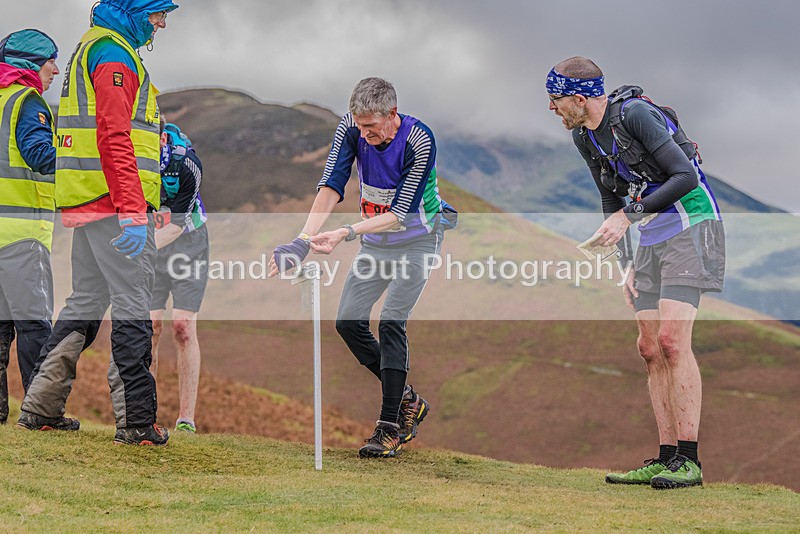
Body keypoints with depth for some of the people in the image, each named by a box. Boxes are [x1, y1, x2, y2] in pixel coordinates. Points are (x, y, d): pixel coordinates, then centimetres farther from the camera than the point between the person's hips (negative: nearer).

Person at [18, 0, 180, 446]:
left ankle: (41, 408, 17)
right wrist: (133, 211, -27)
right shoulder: (113, 52, -11)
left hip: (88, 205, 10)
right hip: (116, 203, -10)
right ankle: (136, 421, -6)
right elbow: (114, 138, -21)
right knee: (133, 308, -7)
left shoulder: (93, 48, 23)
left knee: (87, 303, 15)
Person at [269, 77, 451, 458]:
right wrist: (305, 239, -36)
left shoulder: (419, 141, -29)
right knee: (348, 321, 0)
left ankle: (391, 427, -11)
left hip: (416, 239, -6)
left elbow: (400, 213, -30)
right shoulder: (352, 127, -16)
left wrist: (346, 233, -40)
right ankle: (407, 401, 16)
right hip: (375, 240, 6)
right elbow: (332, 184, -23)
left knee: (390, 322, -17)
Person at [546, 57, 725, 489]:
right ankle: (665, 459, 7)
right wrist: (626, 266, 10)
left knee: (672, 341, -17)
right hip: (650, 240, 9)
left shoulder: (636, 114, -19)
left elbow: (686, 177, -25)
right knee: (651, 349, 4)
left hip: (690, 228, -8)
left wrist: (628, 218, -26)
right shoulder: (583, 137, 7)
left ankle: (688, 461, -14)